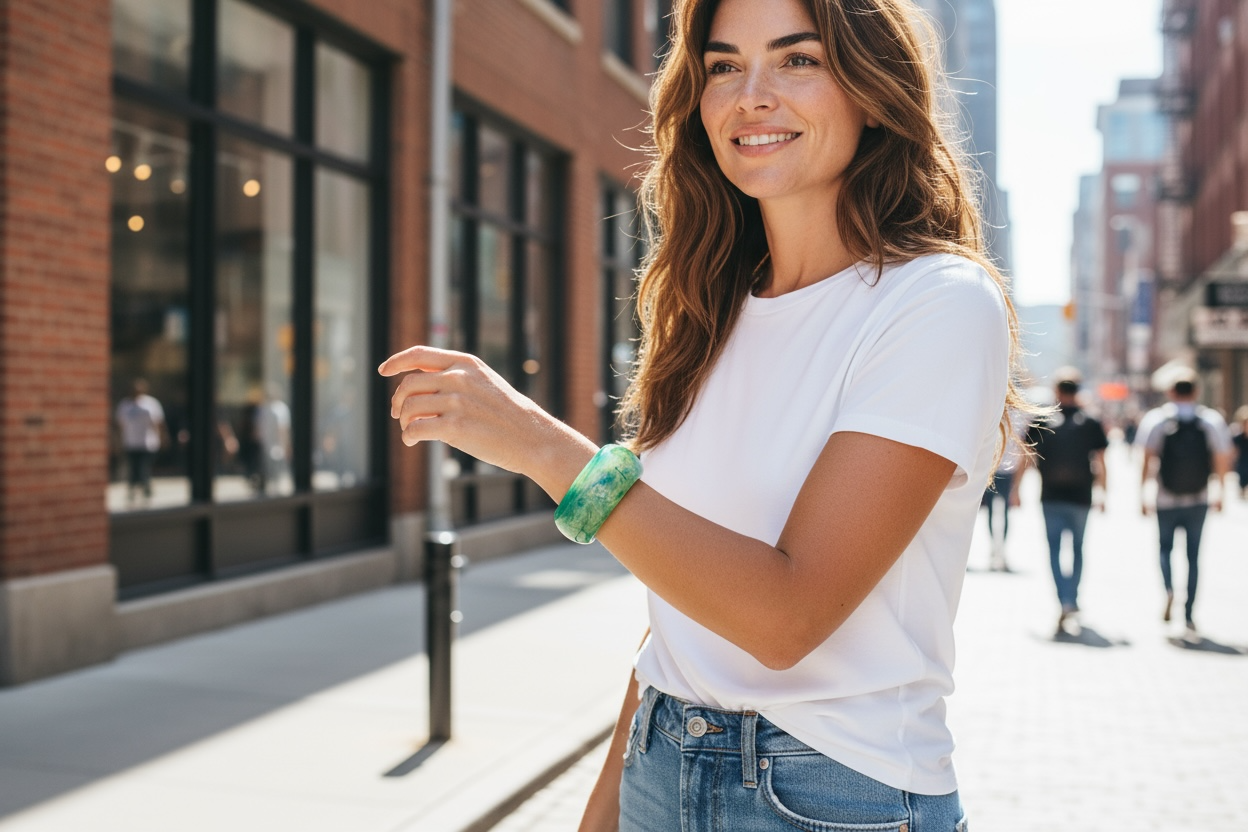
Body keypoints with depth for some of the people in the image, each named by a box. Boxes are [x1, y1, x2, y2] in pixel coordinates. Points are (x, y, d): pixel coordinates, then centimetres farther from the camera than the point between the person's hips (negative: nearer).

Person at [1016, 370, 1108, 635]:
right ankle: (1072, 602, 22)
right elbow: (1100, 463, 3)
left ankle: (1065, 603, -13)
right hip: (1080, 497, 1)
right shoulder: (1092, 423, 0)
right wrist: (1101, 492, 13)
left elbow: (1026, 458, -2)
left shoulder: (1041, 421, -3)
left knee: (1054, 550, 2)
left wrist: (1016, 489, 6)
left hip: (1051, 497, -1)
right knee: (1077, 549, 15)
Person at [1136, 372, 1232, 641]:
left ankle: (1168, 589, -11)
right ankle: (1188, 618, 4)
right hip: (1198, 501, 1)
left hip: (1166, 501, -1)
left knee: (1165, 547, 18)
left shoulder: (1156, 419, -5)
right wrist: (1220, 493, 15)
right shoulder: (1212, 420, -1)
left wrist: (1142, 495, -4)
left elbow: (1147, 460, -10)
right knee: (1193, 555, 8)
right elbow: (1223, 460, 0)